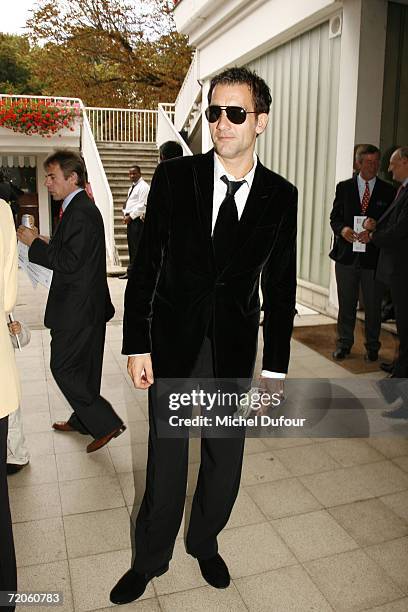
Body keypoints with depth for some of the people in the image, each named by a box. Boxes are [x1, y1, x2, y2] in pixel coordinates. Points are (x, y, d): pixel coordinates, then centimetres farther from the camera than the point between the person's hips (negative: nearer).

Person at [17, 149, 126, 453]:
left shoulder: (80, 212, -20)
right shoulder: (82, 207, 12)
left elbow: (69, 263, -24)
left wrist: (35, 243, -14)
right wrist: (43, 243, 7)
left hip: (78, 308, -10)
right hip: (87, 305, 10)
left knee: (64, 368, -1)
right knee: (84, 367, 20)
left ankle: (106, 423, 5)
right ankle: (84, 420, 35)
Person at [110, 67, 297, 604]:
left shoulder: (281, 196, -2)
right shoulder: (174, 177, -5)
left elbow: (280, 287, 2)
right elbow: (146, 265, -3)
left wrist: (275, 368, 1)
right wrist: (137, 345, -6)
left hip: (233, 351, 2)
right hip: (172, 343, -1)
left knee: (226, 461, 15)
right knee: (165, 461, 12)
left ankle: (204, 543, 44)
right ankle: (150, 559, 37)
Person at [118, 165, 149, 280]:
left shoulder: (143, 186, -8)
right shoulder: (132, 187, 21)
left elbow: (142, 205, -15)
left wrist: (130, 216, -15)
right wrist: (125, 214, 8)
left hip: (137, 219, -9)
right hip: (130, 219, 9)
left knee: (136, 247, -9)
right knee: (131, 246, 10)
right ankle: (131, 272, 15)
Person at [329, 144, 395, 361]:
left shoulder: (388, 191, 4)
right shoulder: (344, 187, 7)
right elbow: (335, 217, 5)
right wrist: (342, 229, -15)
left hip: (374, 256, -1)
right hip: (347, 254, 1)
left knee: (373, 305, 7)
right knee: (346, 303, 10)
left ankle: (372, 347, 23)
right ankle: (344, 343, 24)